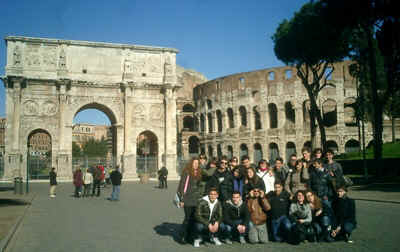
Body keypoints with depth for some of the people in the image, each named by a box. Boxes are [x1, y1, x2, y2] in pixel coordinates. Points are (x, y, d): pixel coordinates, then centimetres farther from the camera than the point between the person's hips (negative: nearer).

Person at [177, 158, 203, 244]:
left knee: (193, 218, 7)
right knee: (188, 218, -4)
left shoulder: (199, 173, 13)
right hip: (188, 199, -6)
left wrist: (200, 197, 14)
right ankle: (182, 237, 8)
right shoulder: (186, 172, -6)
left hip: (196, 200, 6)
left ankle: (189, 236, 18)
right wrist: (182, 200, -11)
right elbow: (182, 186, -8)